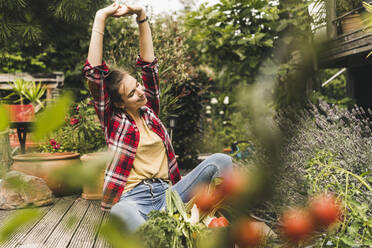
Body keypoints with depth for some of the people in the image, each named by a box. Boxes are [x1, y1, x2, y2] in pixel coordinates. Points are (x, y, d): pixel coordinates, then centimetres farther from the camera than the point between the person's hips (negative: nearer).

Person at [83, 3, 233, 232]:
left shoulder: (149, 110, 14)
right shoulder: (113, 121, 3)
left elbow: (149, 64, 11)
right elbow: (94, 72, -7)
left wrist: (141, 16, 3)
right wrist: (101, 18, -7)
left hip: (167, 194, 5)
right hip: (133, 199, -5)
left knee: (221, 161, -14)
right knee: (122, 212, -43)